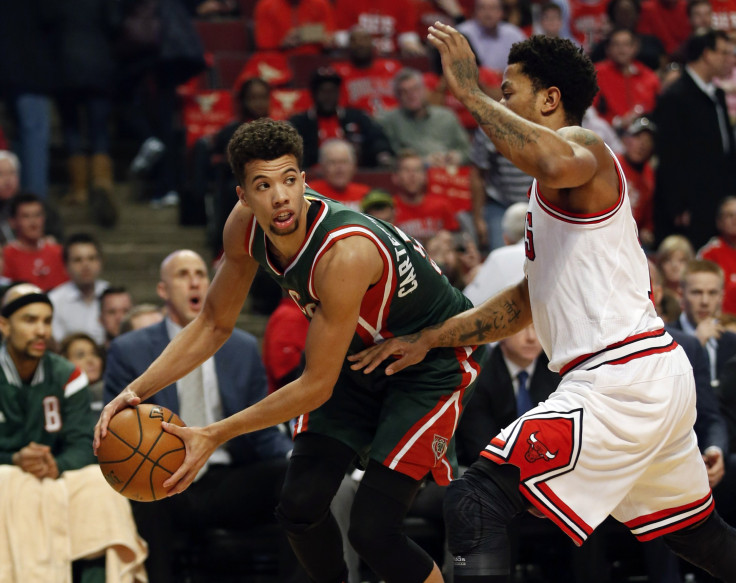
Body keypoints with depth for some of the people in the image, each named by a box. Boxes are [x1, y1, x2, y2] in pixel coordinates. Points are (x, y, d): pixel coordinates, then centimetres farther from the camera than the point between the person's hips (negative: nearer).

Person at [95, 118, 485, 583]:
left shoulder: (345, 253, -38)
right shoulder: (246, 225, -17)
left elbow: (316, 386, -30)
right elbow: (215, 323, 0)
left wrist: (215, 436, -27)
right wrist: (137, 390, -13)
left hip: (435, 358, -7)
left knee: (373, 530, -16)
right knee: (300, 508, 1)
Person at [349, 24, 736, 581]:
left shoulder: (584, 146, -8)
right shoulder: (555, 190, 22)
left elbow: (558, 162, -36)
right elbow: (528, 300, 29)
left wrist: (471, 93, -26)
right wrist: (430, 338, 24)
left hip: (618, 382, -11)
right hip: (661, 374, 11)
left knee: (473, 502, -15)